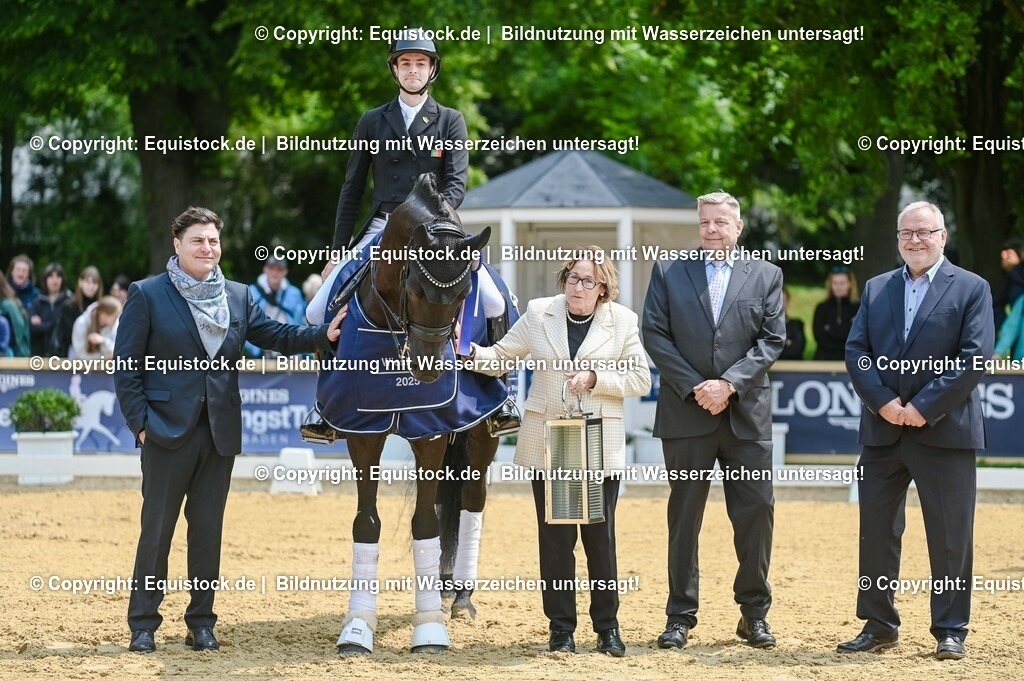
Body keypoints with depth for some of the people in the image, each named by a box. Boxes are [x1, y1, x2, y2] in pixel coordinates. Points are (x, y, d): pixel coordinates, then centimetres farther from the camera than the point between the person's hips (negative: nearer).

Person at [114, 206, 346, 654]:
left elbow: (277, 336, 7)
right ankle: (143, 625, 8)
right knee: (157, 530, 1)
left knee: (208, 530, 8)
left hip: (220, 432, 4)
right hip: (169, 430, -4)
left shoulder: (239, 296, 10)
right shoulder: (147, 295, -3)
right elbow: (126, 365, -3)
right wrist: (139, 422, -9)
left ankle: (201, 622, 16)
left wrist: (323, 335, -10)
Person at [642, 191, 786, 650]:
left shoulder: (766, 276, 9)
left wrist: (730, 383, -12)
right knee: (684, 516, 4)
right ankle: (680, 616, 10)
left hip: (746, 414, 1)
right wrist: (694, 387, -10)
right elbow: (655, 335, -1)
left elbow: (772, 340, 1)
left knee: (757, 511, 0)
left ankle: (754, 613, 11)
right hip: (686, 414, -1)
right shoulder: (668, 272, 7)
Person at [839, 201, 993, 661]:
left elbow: (974, 358, -9)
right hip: (883, 430, 4)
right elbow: (856, 351, 5)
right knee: (876, 529, 7)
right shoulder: (877, 290, 13)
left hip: (945, 430, -4)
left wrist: (925, 407, -14)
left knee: (950, 534, 0)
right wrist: (883, 401, -11)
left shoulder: (971, 289, 0)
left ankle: (950, 630, 8)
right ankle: (878, 625, 16)